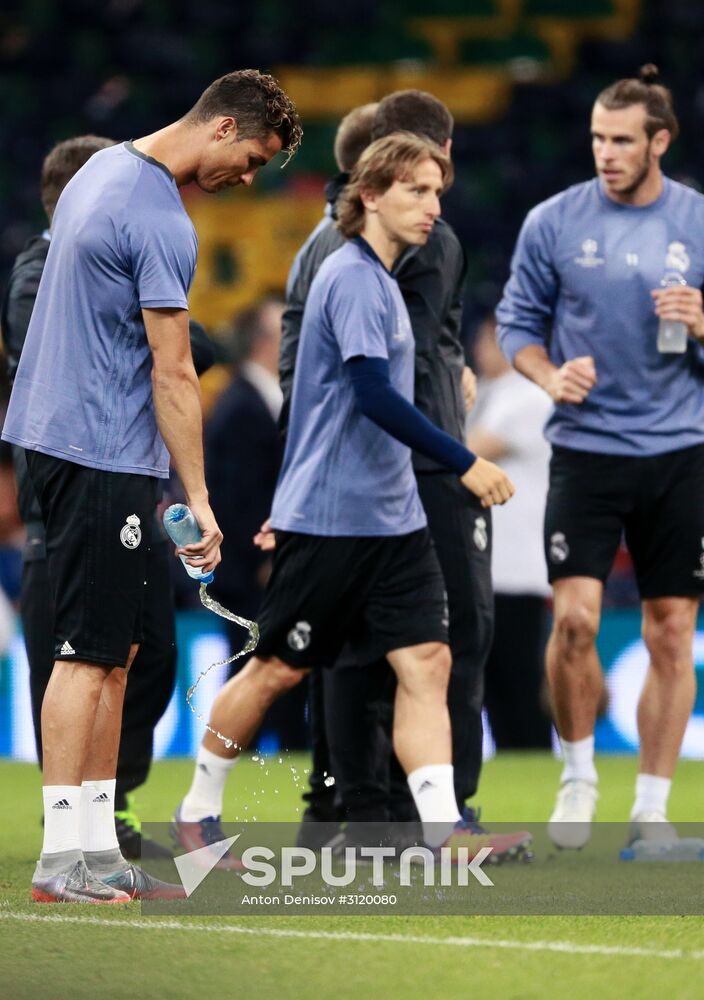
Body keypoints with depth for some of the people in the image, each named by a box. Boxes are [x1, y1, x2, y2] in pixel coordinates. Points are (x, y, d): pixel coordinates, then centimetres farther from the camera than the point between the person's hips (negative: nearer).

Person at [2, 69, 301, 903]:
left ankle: (98, 844, 10)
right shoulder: (162, 223, -18)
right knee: (89, 654, -8)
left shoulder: (102, 170, 13)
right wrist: (197, 500, -14)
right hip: (106, 458, -10)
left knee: (111, 653, 9)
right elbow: (172, 377, -18)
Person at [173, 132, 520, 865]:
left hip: (391, 517, 8)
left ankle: (442, 831, -12)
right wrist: (464, 463, -24)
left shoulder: (377, 280, 14)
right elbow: (374, 395, -25)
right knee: (279, 667, 3)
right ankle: (198, 812, 20)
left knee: (426, 661, -5)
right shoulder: (352, 277, -15)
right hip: (329, 519, -8)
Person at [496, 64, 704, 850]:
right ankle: (578, 775, 10)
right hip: (586, 448, -1)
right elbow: (517, 320, 8)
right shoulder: (554, 222, 1)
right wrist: (550, 376, -11)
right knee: (575, 616, -13)